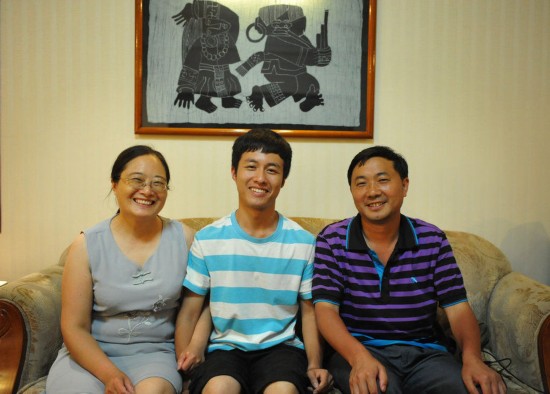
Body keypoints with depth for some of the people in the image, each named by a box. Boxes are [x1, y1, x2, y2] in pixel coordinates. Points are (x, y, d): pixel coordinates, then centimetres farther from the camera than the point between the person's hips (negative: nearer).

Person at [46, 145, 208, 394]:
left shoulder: (184, 238, -1)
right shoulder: (87, 245, -3)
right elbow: (74, 328, -3)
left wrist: (196, 344, -9)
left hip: (154, 353, -1)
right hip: (90, 355, 1)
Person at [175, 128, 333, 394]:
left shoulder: (303, 243, 2)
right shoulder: (207, 240, 0)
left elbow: (309, 311, 8)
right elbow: (189, 312, 2)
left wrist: (314, 365, -4)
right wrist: (184, 363, -10)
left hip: (281, 346, 1)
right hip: (225, 346, 0)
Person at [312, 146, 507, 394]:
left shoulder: (432, 240, 4)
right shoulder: (332, 241, -2)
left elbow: (457, 308, 0)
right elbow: (326, 309, -9)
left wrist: (472, 357, -21)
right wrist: (360, 356, -28)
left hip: (425, 352, 3)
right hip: (357, 348, -2)